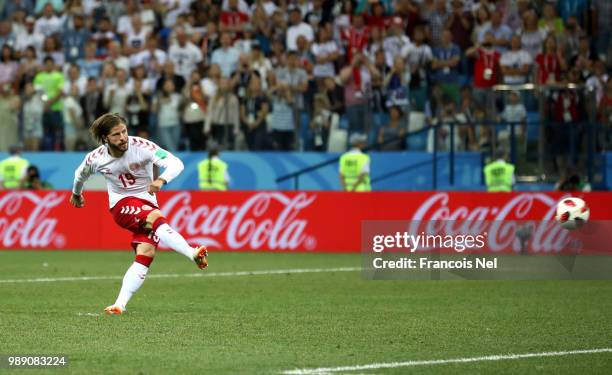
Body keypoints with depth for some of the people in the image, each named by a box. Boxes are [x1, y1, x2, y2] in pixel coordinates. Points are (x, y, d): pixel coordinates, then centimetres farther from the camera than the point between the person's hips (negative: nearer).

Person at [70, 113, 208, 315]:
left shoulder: (142, 146, -14)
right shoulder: (95, 159, -7)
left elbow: (176, 163, -22)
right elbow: (81, 174, 17)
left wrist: (161, 180, -42)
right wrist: (76, 193, 36)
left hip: (147, 205, 2)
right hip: (121, 205, -2)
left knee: (145, 254, -20)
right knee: (156, 218, -34)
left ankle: (120, 304, -19)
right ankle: (193, 253, -52)